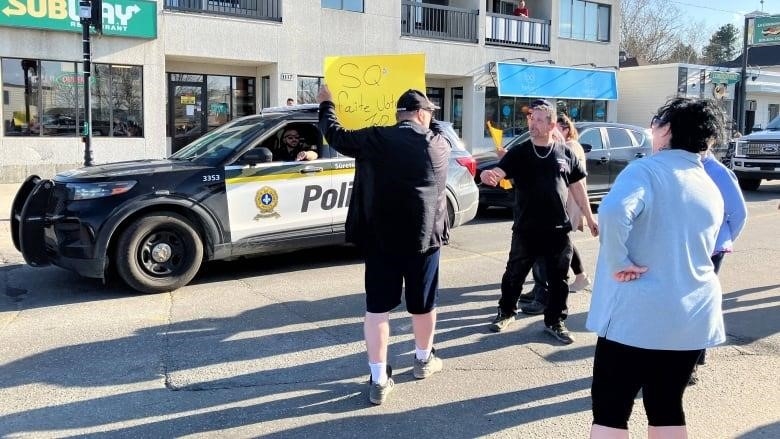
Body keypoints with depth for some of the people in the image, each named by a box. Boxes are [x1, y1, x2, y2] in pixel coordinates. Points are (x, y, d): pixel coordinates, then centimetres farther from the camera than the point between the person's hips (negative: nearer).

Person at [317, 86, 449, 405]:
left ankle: (379, 380, 6)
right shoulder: (439, 145, 0)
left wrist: (326, 104, 25)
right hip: (424, 236, 1)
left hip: (381, 237, -1)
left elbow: (335, 135, 8)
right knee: (423, 303, 18)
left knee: (377, 308, 5)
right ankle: (424, 360, 36)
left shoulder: (374, 139, -4)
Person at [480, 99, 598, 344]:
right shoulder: (519, 153, -1)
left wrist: (589, 217, 11)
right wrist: (489, 175, -41)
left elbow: (576, 187, 10)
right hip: (526, 229, -1)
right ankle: (506, 312, 31)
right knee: (514, 274, 11)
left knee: (558, 279, 9)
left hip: (558, 229, 1)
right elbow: (500, 172, -16)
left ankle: (554, 322, 23)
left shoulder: (565, 153, 3)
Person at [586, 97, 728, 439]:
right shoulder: (712, 189, 11)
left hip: (637, 314, -7)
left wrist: (619, 262, -20)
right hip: (693, 316, 7)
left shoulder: (646, 170, -11)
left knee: (610, 409, 4)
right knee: (666, 407, 18)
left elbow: (613, 212, -32)